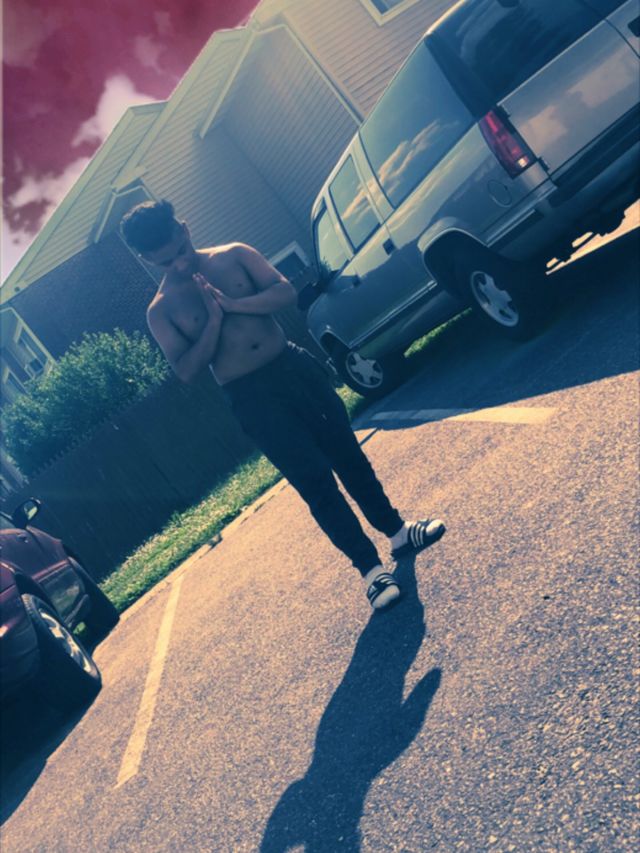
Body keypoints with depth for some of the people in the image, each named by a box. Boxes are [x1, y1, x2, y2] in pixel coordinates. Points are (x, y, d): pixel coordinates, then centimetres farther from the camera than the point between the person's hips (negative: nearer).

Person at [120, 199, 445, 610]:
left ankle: (397, 530, 31)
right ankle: (372, 568, 4)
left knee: (349, 454, 12)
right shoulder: (161, 310, -1)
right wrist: (213, 320, -16)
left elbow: (287, 291, -6)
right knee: (315, 481, -6)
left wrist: (232, 304, -17)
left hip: (293, 365, 3)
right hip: (250, 397, -3)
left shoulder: (233, 256, 4)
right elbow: (186, 371, -9)